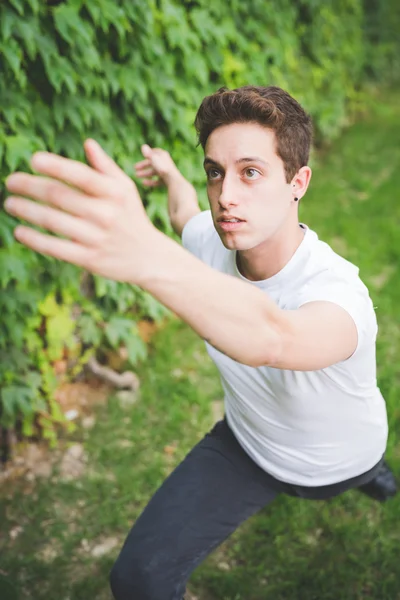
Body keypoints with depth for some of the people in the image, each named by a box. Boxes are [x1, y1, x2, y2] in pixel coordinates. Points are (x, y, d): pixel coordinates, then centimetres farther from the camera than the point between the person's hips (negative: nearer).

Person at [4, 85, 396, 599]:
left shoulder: (337, 291, -42)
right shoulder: (209, 239, -24)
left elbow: (269, 340, -67)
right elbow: (184, 213, 4)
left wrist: (148, 258, -84)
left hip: (337, 466, -2)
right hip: (245, 446, 3)